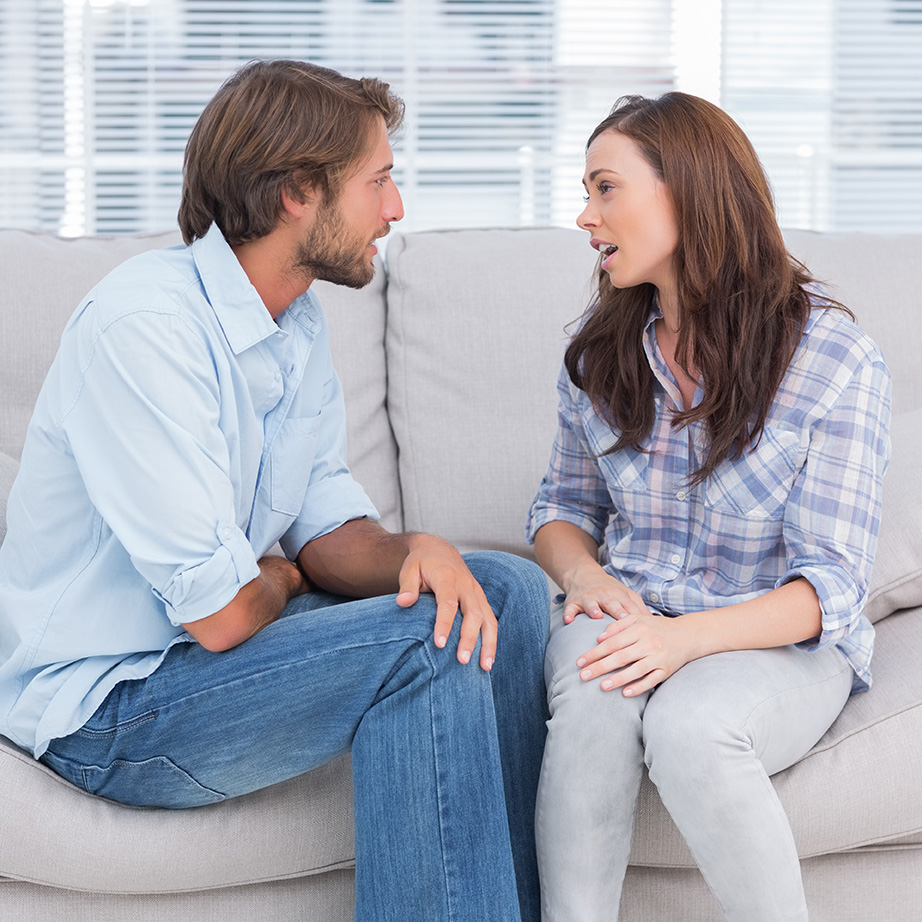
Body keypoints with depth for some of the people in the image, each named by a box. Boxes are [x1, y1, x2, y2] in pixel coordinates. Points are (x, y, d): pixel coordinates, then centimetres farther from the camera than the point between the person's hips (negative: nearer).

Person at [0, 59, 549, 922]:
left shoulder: (299, 323, 6)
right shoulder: (143, 325, -26)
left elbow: (330, 532, 6)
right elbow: (220, 613, -28)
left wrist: (418, 552, -16)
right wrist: (277, 577, -4)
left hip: (227, 621, 9)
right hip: (106, 706, -9)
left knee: (508, 590, 1)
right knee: (426, 647, -25)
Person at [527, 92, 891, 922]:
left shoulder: (837, 361, -11)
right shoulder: (601, 349, 4)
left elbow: (831, 585, -13)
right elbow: (564, 506, 16)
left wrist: (687, 636, -29)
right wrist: (586, 576, -9)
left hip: (780, 641, -3)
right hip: (631, 619, 3)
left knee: (689, 726, -36)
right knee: (594, 698, -33)